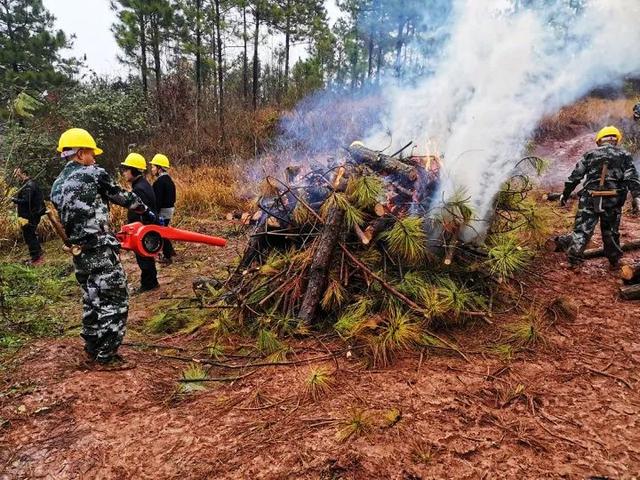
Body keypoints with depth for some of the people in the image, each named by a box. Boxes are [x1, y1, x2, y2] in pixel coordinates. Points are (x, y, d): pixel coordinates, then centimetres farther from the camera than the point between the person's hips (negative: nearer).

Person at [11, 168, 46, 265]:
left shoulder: (28, 186, -17)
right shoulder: (31, 183, 14)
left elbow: (25, 201, -24)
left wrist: (14, 200, -9)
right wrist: (17, 199, 10)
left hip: (29, 216, -11)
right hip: (34, 214, 11)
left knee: (29, 236, -4)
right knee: (32, 235, 18)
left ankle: (36, 258, 0)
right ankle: (38, 256, 25)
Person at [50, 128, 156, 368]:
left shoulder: (56, 186, 14)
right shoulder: (94, 174, -8)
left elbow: (62, 222, 18)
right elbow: (123, 196, 0)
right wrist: (147, 212, 14)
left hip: (78, 254, 8)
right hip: (101, 252, -8)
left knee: (92, 302, 19)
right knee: (114, 302, -1)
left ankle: (93, 351, 29)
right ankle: (106, 356, 4)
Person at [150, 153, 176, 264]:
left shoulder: (159, 182, -19)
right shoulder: (169, 179, 10)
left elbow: (157, 200, -22)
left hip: (163, 211, -9)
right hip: (170, 209, 9)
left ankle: (167, 256, 11)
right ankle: (170, 252, 31)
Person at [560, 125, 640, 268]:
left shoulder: (590, 155, 8)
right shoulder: (624, 156, 7)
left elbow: (575, 176, 6)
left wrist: (565, 194, 11)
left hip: (590, 199, -1)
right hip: (613, 200, 1)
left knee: (582, 228, 1)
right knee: (611, 231, 15)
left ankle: (574, 257, -8)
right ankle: (614, 260, 26)